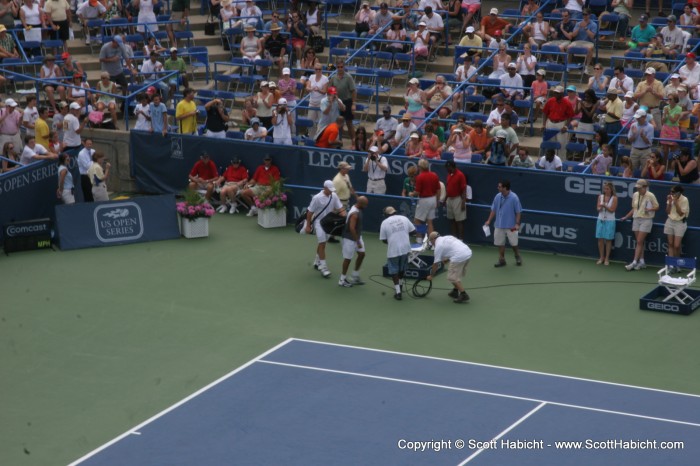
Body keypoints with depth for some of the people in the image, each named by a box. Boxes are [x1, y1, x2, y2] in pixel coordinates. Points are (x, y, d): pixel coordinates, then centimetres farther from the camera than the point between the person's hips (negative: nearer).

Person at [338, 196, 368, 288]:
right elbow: (351, 228, -31)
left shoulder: (357, 208, 3)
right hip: (350, 238, -10)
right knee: (348, 258, 1)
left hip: (357, 236, 10)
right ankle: (342, 279, 13)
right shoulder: (354, 213, -28)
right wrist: (357, 241, -26)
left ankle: (355, 276, 25)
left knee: (361, 254, 13)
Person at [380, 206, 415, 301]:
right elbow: (413, 231, 6)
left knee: (394, 270, 8)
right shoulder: (404, 218, 3)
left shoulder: (385, 222, -4)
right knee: (402, 268, 24)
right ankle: (400, 285, 41)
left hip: (393, 250, -4)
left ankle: (397, 292, 2)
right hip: (405, 248, 4)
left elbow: (383, 240, -1)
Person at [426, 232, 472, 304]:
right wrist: (447, 259, 33)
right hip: (468, 252, 9)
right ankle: (455, 291, 31)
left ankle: (463, 295, -8)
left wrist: (431, 276, 18)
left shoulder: (438, 245, 3)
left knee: (452, 277, -2)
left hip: (459, 256, -9)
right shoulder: (447, 238, 25)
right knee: (457, 274, 25)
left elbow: (436, 263, 6)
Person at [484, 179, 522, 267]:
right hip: (499, 225, 4)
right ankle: (501, 260, 18)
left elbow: (518, 212, -10)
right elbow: (493, 210, 9)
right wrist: (489, 220, 4)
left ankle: (518, 258, 29)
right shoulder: (498, 197, -1)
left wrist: (517, 224, -16)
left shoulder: (514, 198, -14)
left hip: (511, 226, -4)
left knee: (514, 243, 7)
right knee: (500, 243, 6)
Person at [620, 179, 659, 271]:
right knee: (640, 242, 7)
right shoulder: (635, 195, 7)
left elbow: (657, 207, -3)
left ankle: (634, 262, -11)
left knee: (639, 242, -9)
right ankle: (642, 262, 12)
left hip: (646, 220, -6)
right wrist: (626, 217, 14)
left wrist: (650, 209, -22)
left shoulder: (650, 196, -9)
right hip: (636, 219, 6)